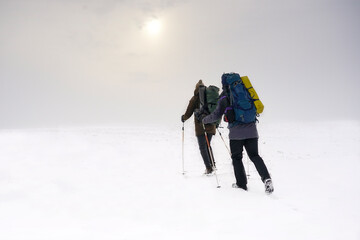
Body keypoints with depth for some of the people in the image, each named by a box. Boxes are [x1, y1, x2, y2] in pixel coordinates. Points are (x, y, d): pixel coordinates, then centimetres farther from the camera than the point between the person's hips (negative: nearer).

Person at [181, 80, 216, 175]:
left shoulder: (195, 98, -2)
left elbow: (188, 114, -1)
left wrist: (183, 118, 20)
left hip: (200, 127, -4)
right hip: (211, 125, 4)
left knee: (203, 147, 3)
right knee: (207, 145, 18)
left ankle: (208, 167, -5)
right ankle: (212, 164, 9)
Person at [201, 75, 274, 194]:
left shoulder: (225, 97, -1)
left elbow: (217, 115, 1)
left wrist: (205, 120, 18)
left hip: (236, 132, -3)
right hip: (251, 131, 4)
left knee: (236, 157, 12)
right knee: (254, 155, 11)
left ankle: (241, 183, 14)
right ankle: (266, 178, -8)